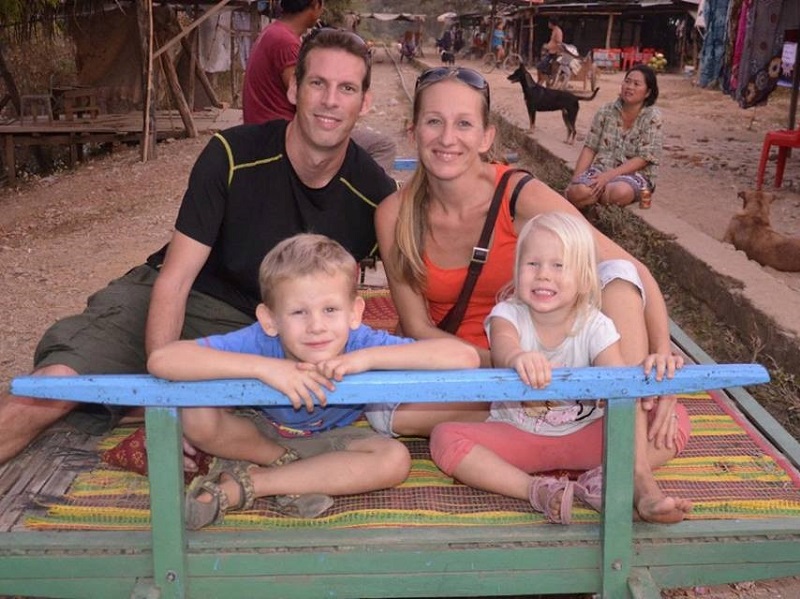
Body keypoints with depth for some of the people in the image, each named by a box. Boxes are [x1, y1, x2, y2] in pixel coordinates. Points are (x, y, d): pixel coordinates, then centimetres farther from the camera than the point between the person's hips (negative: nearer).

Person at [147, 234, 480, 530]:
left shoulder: (362, 343, -32)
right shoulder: (260, 342, -34)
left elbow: (465, 357, -39)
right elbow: (160, 360, -44)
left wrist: (369, 358, -46)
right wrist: (263, 367, -49)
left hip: (328, 441, 2)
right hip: (258, 436, -1)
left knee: (395, 459, -27)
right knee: (196, 416, -29)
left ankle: (241, 486, -18)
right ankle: (288, 465, -5)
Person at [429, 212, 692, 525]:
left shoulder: (594, 325, -10)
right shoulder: (508, 314, -12)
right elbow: (502, 342, -39)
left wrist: (649, 369, -48)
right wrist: (517, 357, -64)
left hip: (585, 436, 1)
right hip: (518, 437, 0)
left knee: (676, 417, -15)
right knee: (445, 437, -28)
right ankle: (536, 490, -36)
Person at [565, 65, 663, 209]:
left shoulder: (652, 117, -5)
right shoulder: (606, 111, 5)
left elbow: (643, 159, -11)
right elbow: (589, 148, 3)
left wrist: (609, 175, -22)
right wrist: (575, 180, -9)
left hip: (635, 174, -1)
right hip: (602, 169, 2)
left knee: (620, 192, -38)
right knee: (579, 191, -32)